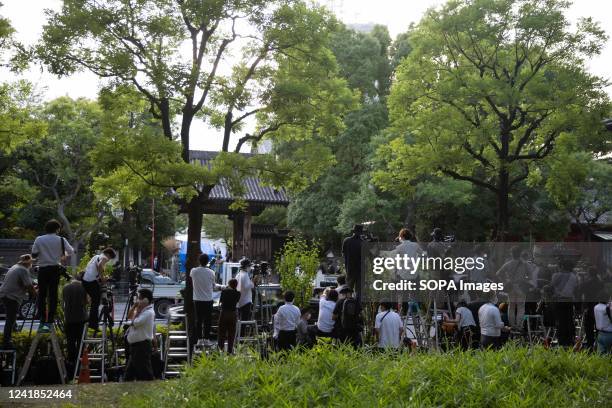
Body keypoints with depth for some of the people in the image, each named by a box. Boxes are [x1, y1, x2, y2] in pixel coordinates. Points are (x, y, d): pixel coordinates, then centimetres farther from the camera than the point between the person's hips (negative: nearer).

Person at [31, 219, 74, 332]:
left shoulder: (39, 239, 0)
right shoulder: (61, 240, -3)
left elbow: (34, 254, -2)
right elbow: (71, 252, -3)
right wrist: (63, 256, 18)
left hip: (42, 269, 1)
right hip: (55, 269, -1)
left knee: (41, 294, 7)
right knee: (53, 294, 3)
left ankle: (42, 320, 5)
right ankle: (49, 321, 2)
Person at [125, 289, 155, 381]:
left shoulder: (149, 312, -16)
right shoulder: (143, 311, 15)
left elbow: (135, 323, -22)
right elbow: (129, 316, 25)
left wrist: (138, 310, -10)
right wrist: (134, 306, 9)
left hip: (142, 346, -11)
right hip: (135, 346, 11)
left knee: (145, 375, -7)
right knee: (129, 373, 16)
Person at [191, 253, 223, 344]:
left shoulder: (194, 271, -6)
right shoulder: (211, 272, -8)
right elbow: (213, 286, 0)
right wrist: (220, 287, 22)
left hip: (197, 300, 1)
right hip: (208, 299, -1)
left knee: (198, 320, 7)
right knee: (208, 320, 7)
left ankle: (199, 338, 8)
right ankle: (206, 338, 9)